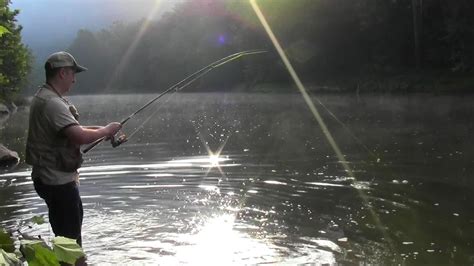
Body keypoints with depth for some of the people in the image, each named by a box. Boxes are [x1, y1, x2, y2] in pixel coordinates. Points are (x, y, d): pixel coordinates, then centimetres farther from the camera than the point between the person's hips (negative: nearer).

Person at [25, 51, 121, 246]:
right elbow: (81, 137, -31)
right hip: (58, 181, -10)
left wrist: (100, 130, 8)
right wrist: (106, 130, -14)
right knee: (70, 237, -1)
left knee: (66, 234, 21)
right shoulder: (52, 103, -22)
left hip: (51, 177, 11)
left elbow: (72, 129, 19)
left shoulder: (44, 97, 12)